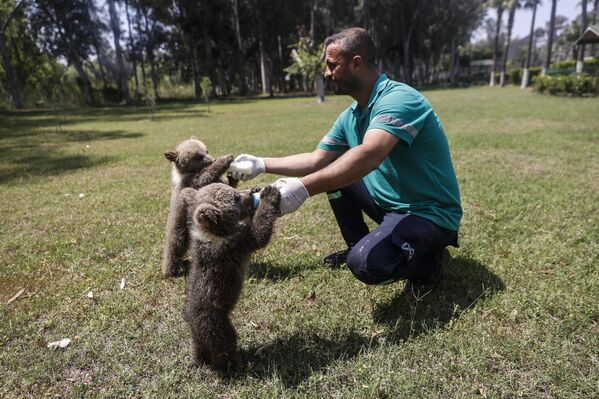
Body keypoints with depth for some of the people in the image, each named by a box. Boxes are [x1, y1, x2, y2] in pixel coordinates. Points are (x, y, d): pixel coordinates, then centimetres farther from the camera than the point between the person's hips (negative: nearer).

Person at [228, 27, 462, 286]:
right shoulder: (350, 117, 5)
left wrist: (303, 188, -45)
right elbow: (316, 161, 8)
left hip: (430, 213, -8)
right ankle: (357, 245, 16)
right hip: (389, 203, 8)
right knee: (335, 171, 6)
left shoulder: (399, 99, -23)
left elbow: (368, 155, -39)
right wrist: (261, 164, 4)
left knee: (366, 263, -30)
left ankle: (430, 260, 1)